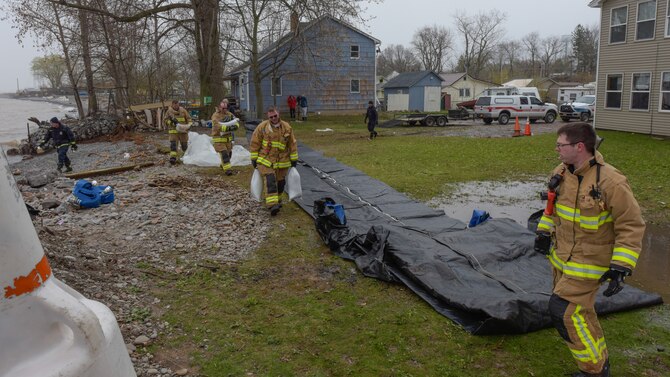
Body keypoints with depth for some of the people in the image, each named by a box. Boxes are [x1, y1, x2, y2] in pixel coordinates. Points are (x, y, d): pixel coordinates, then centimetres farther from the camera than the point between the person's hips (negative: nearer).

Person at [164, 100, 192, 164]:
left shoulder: (183, 110, 4)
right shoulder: (169, 111, 2)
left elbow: (188, 118, 9)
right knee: (173, 144, -15)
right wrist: (172, 121, -16)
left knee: (184, 144, 8)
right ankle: (173, 158, -20)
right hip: (173, 131, -1)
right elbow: (166, 120, 3)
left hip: (183, 131, 2)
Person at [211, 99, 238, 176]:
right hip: (219, 138, -6)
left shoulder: (229, 114, 4)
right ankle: (227, 169, -12)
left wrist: (235, 126, -26)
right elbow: (218, 126, -28)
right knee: (223, 154, -13)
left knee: (229, 153, 15)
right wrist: (228, 128, -39)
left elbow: (236, 123, -1)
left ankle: (223, 165, 39)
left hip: (228, 138, 6)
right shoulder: (215, 116, -15)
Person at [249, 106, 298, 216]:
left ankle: (277, 200, 32)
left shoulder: (287, 127, 1)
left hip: (282, 161, 3)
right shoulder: (262, 127, -6)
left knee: (280, 181, 11)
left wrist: (294, 159, 8)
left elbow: (292, 144, 8)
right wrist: (254, 158, -1)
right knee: (270, 181, -15)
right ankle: (272, 205, -21)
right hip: (265, 160, -3)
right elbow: (254, 143, 0)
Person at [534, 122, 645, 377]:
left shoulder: (611, 182, -25)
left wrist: (621, 268, -22)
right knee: (579, 309, 20)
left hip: (589, 262, -7)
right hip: (561, 257, 7)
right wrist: (544, 232, 15)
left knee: (564, 310, -10)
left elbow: (631, 226, -19)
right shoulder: (561, 173, -3)